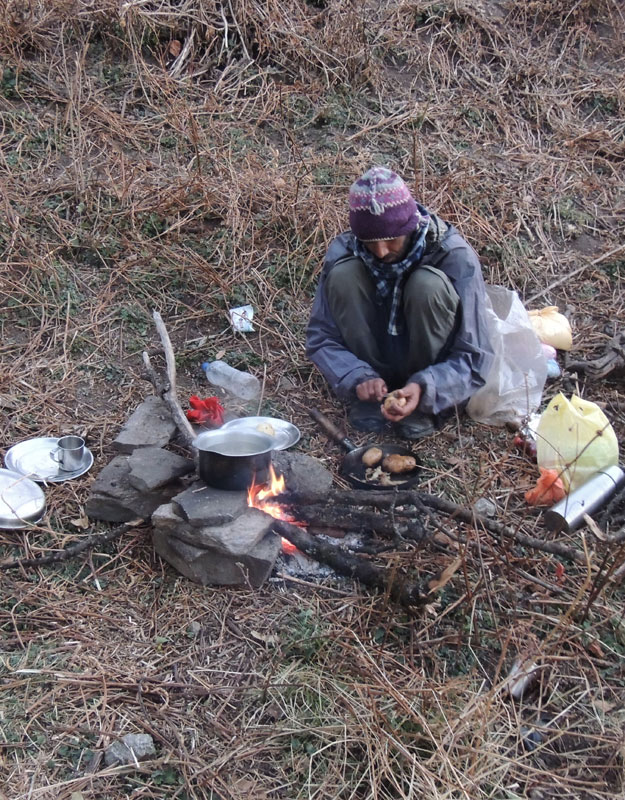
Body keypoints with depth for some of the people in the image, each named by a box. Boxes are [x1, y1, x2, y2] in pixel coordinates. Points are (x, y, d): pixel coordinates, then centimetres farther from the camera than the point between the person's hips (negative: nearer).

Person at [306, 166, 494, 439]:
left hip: (428, 376, -1)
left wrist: (423, 389, -39)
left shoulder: (456, 258, -22)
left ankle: (421, 407, -14)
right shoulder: (342, 252, -14)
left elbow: (473, 357, -21)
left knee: (428, 284, -30)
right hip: (371, 367, 2)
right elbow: (321, 337, -10)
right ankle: (369, 397, -11)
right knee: (343, 275, -23)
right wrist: (358, 378, -29)